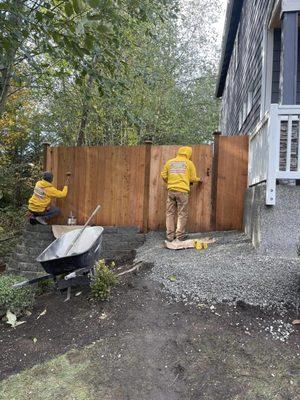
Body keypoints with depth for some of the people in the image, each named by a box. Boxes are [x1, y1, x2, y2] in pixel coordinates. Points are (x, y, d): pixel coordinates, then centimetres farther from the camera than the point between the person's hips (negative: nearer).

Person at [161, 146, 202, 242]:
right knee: (182, 214, 5)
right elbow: (193, 178, 3)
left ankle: (170, 235, 10)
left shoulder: (169, 162, 11)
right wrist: (199, 180, 24)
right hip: (182, 191, -3)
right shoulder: (189, 163, 4)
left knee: (170, 213, 8)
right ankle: (180, 235, 8)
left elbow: (164, 176, 8)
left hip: (171, 190, 3)